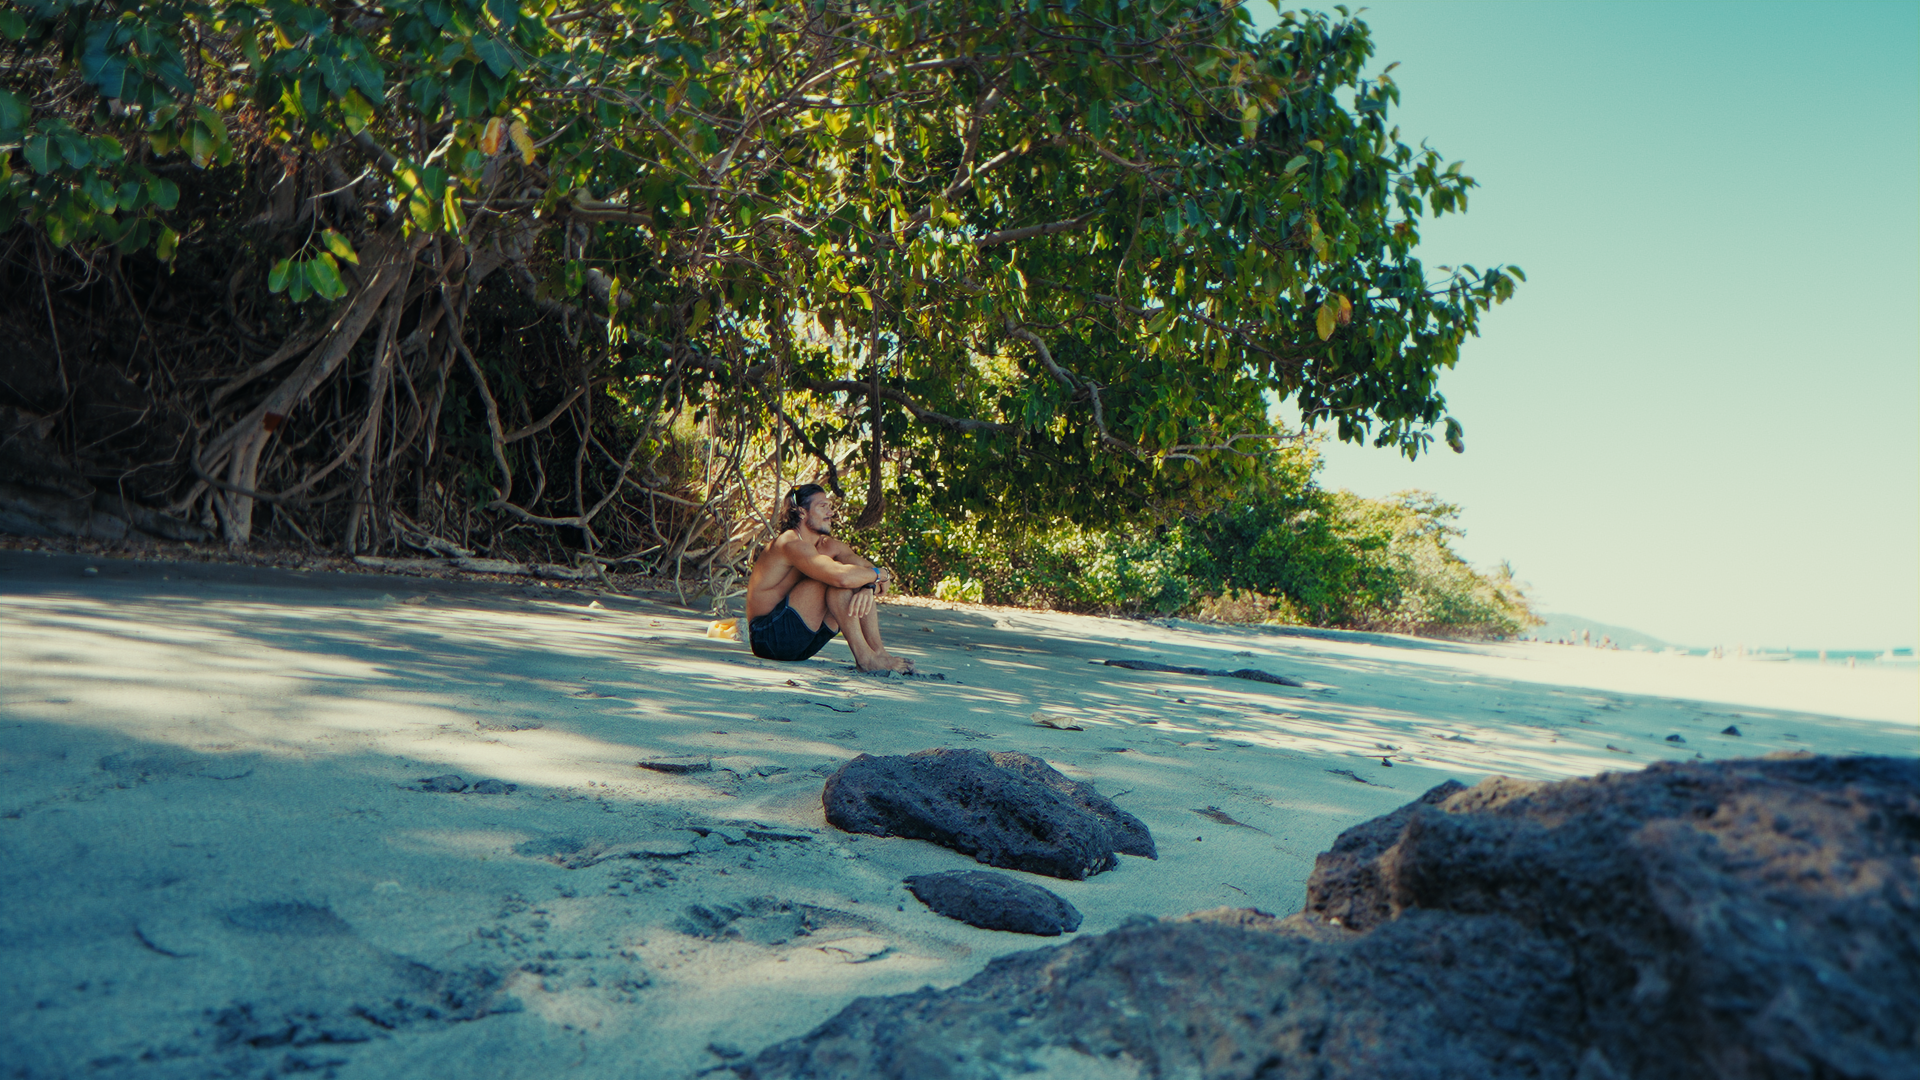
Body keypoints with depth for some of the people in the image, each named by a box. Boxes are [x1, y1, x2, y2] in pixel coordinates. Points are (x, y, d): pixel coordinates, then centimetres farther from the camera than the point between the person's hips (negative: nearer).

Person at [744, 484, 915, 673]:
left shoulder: (827, 544, 10)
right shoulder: (791, 543, -18)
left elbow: (872, 571, 0)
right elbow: (841, 577, -34)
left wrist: (869, 586, -24)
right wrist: (877, 574, -16)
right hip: (768, 637, -9)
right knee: (835, 575, -23)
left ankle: (877, 650, -11)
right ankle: (864, 657, -25)